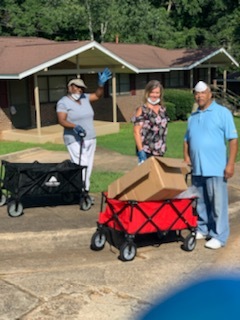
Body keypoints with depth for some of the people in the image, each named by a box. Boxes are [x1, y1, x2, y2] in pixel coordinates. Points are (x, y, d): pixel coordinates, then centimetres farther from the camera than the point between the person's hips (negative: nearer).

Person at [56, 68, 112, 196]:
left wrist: (101, 83, -2)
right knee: (81, 166, -15)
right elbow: (61, 121, -15)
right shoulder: (63, 102, -6)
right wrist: (74, 126, -31)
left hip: (90, 139, 7)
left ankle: (85, 190, 14)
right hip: (75, 140, -7)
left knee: (88, 167, 7)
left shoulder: (84, 98, 11)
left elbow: (97, 95, 17)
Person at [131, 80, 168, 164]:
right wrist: (140, 150, -18)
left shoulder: (162, 109, 11)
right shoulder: (142, 110, -7)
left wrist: (163, 147, 18)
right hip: (146, 152, -6)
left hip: (160, 152, 6)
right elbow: (136, 132, -11)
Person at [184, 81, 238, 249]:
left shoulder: (223, 113, -3)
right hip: (197, 168, 6)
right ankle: (203, 229, 27)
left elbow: (233, 139, -7)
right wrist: (187, 159, 8)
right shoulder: (193, 117, 15)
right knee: (201, 202, 14)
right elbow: (187, 140, 21)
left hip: (216, 168, -6)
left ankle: (219, 236, 5)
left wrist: (230, 164, -13)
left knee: (218, 203, -2)